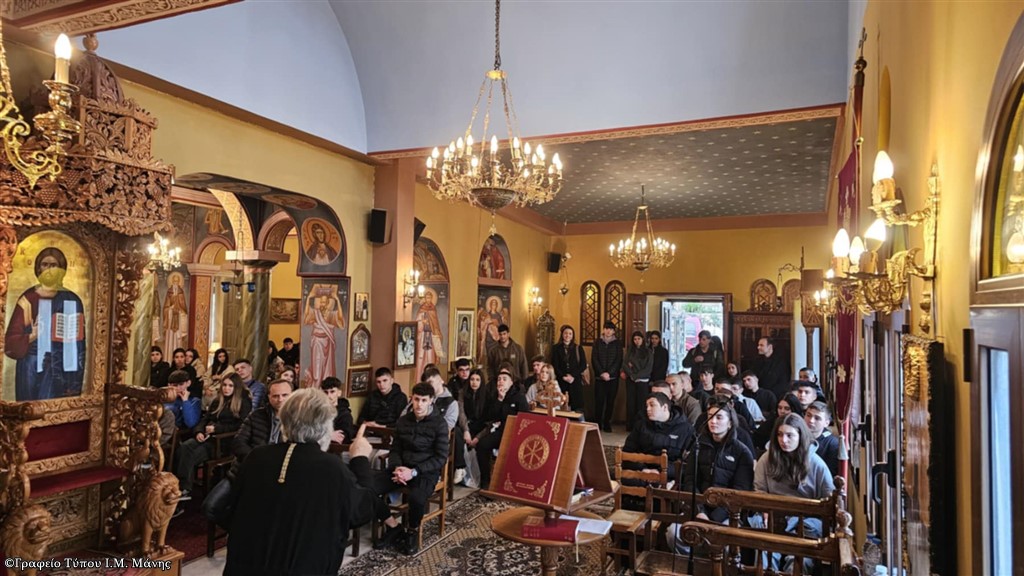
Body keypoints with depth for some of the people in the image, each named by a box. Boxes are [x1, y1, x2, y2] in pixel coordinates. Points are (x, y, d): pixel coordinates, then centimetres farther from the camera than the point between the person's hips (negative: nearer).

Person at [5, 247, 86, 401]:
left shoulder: (72, 301, 2)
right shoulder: (28, 299, -1)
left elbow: (78, 345, 3)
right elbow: (11, 341, -1)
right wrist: (32, 336, -22)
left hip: (63, 372, 1)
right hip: (32, 370, -1)